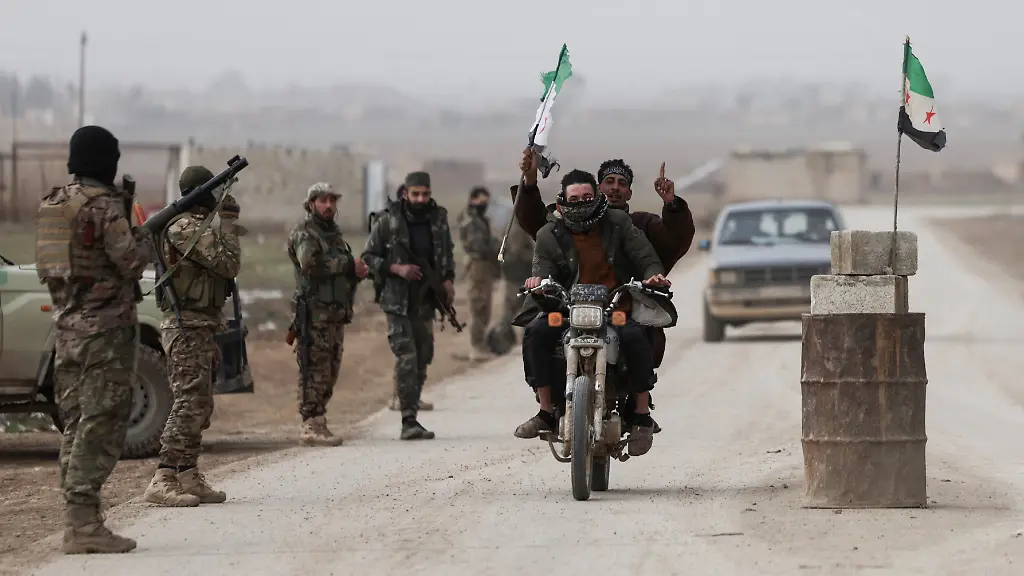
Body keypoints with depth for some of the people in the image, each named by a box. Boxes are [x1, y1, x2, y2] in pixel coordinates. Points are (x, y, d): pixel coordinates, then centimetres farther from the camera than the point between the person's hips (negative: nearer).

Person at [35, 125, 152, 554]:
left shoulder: (53, 204, 11)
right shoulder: (106, 205, -13)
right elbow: (130, 261, -15)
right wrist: (145, 239, 6)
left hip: (67, 325, 8)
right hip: (106, 326, -8)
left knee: (76, 423, 11)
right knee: (100, 426, -7)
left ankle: (76, 520, 11)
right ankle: (84, 523, -12)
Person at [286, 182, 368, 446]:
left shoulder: (334, 234, 21)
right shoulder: (304, 234, -7)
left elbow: (345, 271, 26)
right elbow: (310, 263, -25)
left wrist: (358, 271, 3)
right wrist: (348, 263, -17)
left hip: (337, 313, 9)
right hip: (314, 313, -9)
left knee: (330, 373, 10)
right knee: (315, 372, -10)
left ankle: (318, 423, 14)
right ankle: (311, 426, -10)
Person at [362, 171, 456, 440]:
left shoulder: (438, 220, 5)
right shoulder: (388, 223, -8)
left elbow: (448, 253, 20)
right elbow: (368, 257, -3)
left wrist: (448, 279, 3)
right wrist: (398, 269, -16)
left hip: (426, 301, 5)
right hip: (398, 301, -5)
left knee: (423, 359, 9)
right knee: (406, 358, -14)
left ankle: (412, 415, 19)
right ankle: (409, 420, -16)